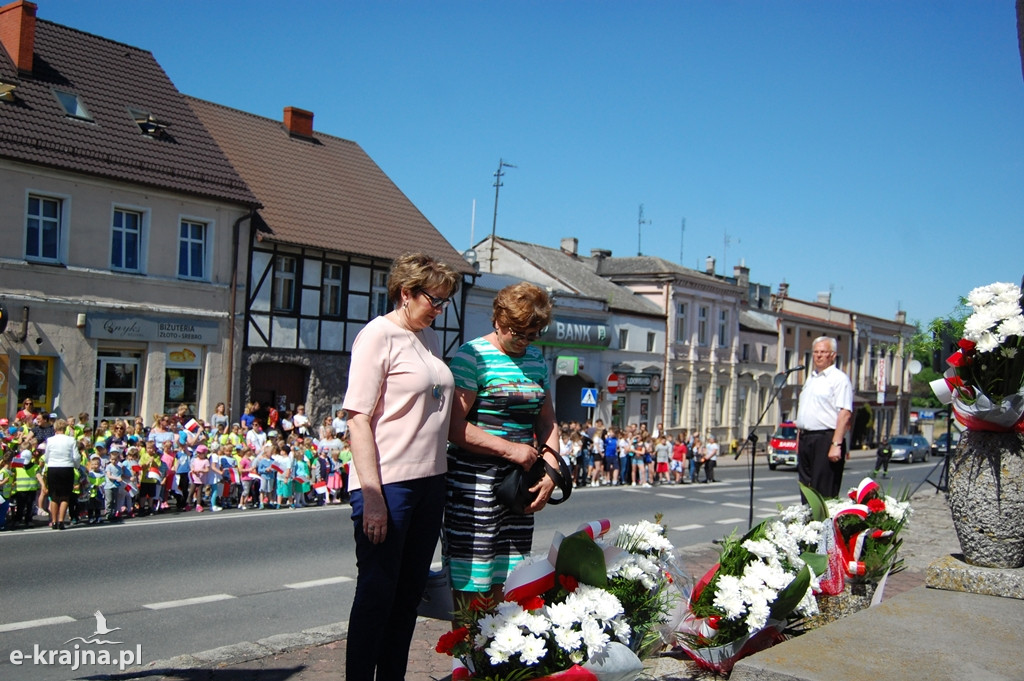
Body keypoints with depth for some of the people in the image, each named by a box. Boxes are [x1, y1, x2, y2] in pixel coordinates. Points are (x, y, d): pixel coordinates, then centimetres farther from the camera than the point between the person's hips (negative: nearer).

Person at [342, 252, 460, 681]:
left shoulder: (428, 338, 13)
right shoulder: (379, 335, -10)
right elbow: (358, 420, -14)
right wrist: (372, 497, -19)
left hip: (429, 481, 8)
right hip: (387, 484, -8)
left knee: (410, 592, 15)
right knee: (377, 593, 2)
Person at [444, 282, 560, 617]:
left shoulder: (536, 360, 14)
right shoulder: (472, 356, -8)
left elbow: (547, 421, 19)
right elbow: (454, 427, -15)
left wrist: (550, 471, 4)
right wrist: (511, 449, -13)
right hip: (475, 480, -6)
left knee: (508, 588, 7)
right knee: (470, 589, -4)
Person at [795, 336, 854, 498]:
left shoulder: (839, 379, -6)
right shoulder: (810, 378, 20)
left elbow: (845, 413, -16)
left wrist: (836, 444, -23)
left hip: (826, 439, -8)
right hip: (806, 439, 8)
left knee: (824, 492, -8)